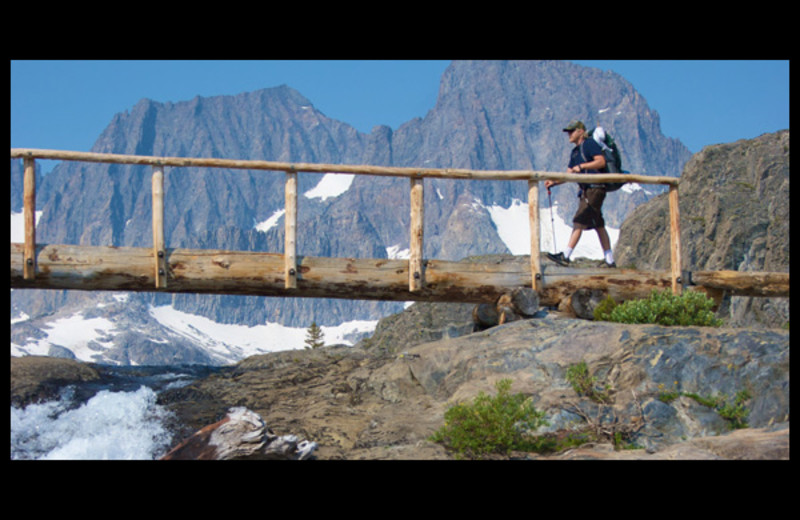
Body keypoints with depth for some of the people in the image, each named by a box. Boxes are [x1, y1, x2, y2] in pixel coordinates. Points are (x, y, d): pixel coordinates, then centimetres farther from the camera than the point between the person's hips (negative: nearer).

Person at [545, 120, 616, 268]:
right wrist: (554, 182, 1)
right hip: (586, 191, 10)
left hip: (595, 188, -10)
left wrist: (582, 166, -22)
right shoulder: (575, 152, 21)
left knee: (579, 221, -13)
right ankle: (610, 261, 12)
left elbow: (601, 161, -18)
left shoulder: (590, 144, -6)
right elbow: (569, 174, 17)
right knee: (598, 225, 9)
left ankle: (566, 256, -16)